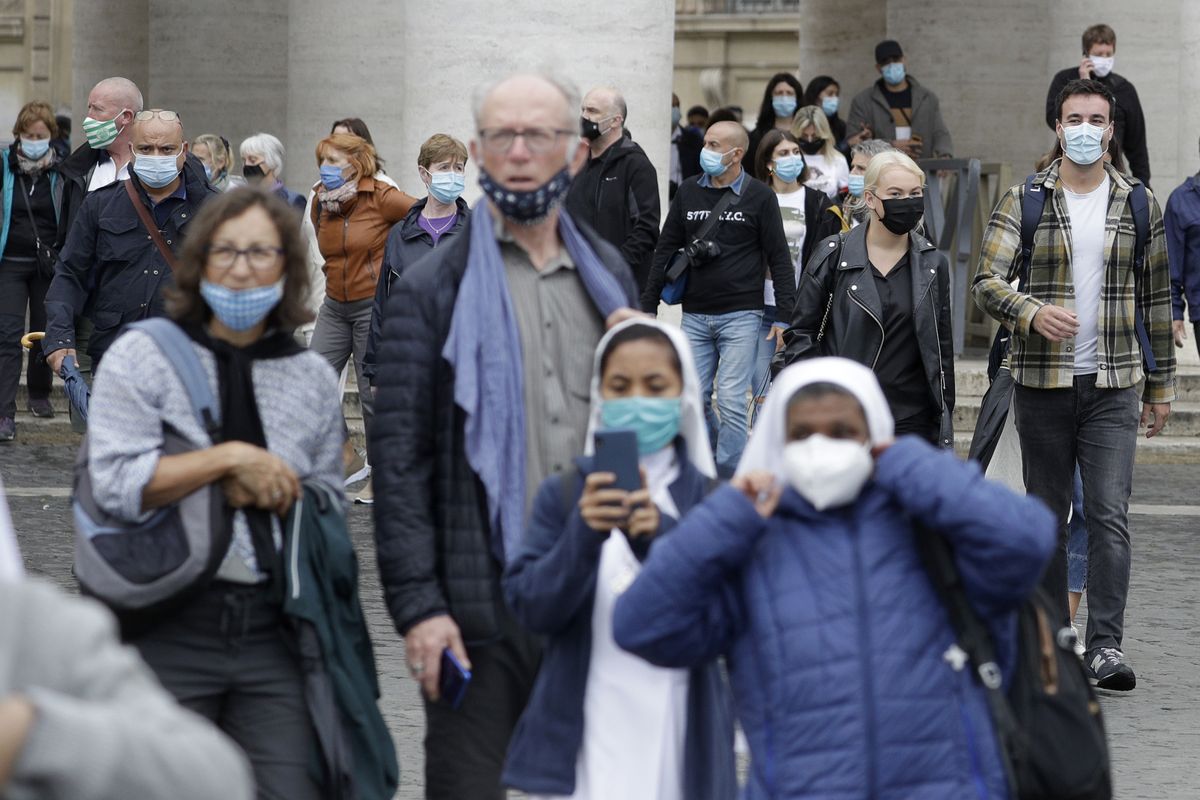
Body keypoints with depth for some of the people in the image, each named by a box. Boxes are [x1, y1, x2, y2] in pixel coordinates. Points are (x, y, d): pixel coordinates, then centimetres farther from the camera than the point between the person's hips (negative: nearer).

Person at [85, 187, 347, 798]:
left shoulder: (313, 378, 14)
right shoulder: (141, 357, 3)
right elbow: (116, 483, -10)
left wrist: (259, 491, -1)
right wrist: (230, 458, -13)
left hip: (272, 632, 2)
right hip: (168, 628, -2)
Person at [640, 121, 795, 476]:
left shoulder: (759, 196, -2)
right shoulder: (689, 192, 9)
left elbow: (779, 258, -1)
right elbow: (666, 251, 13)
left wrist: (784, 317, -7)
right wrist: (648, 307, 10)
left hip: (740, 316, -4)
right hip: (695, 316, 4)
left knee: (732, 401, -8)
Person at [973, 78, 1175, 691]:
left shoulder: (1139, 205, 7)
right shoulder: (1024, 201, 2)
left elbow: (1155, 299, 12)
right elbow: (987, 281, -6)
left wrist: (1161, 383, 12)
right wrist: (1032, 313, -26)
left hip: (1112, 386, 0)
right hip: (1042, 382, 0)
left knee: (1110, 514, -10)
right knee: (1047, 515, 8)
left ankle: (1105, 646, -11)